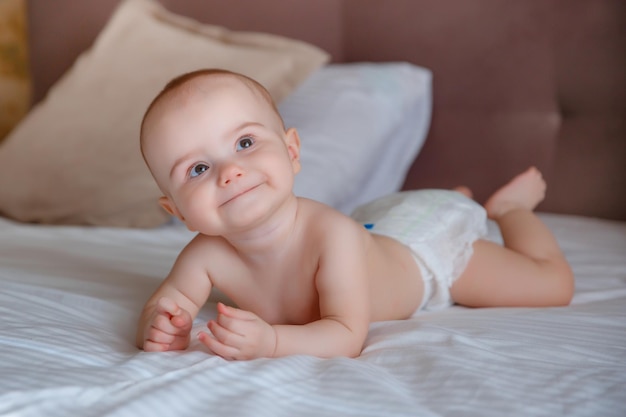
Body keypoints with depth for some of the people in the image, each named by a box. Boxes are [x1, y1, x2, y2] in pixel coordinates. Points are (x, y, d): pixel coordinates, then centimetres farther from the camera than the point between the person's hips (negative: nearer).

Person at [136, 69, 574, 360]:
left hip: (430, 243, -5)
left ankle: (509, 205, 29)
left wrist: (270, 340, -61)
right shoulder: (206, 256, -32)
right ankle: (456, 196, 57)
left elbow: (348, 336, -45)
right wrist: (159, 328, -44)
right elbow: (162, 306, -20)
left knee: (554, 286, 4)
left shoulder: (332, 236, -46)